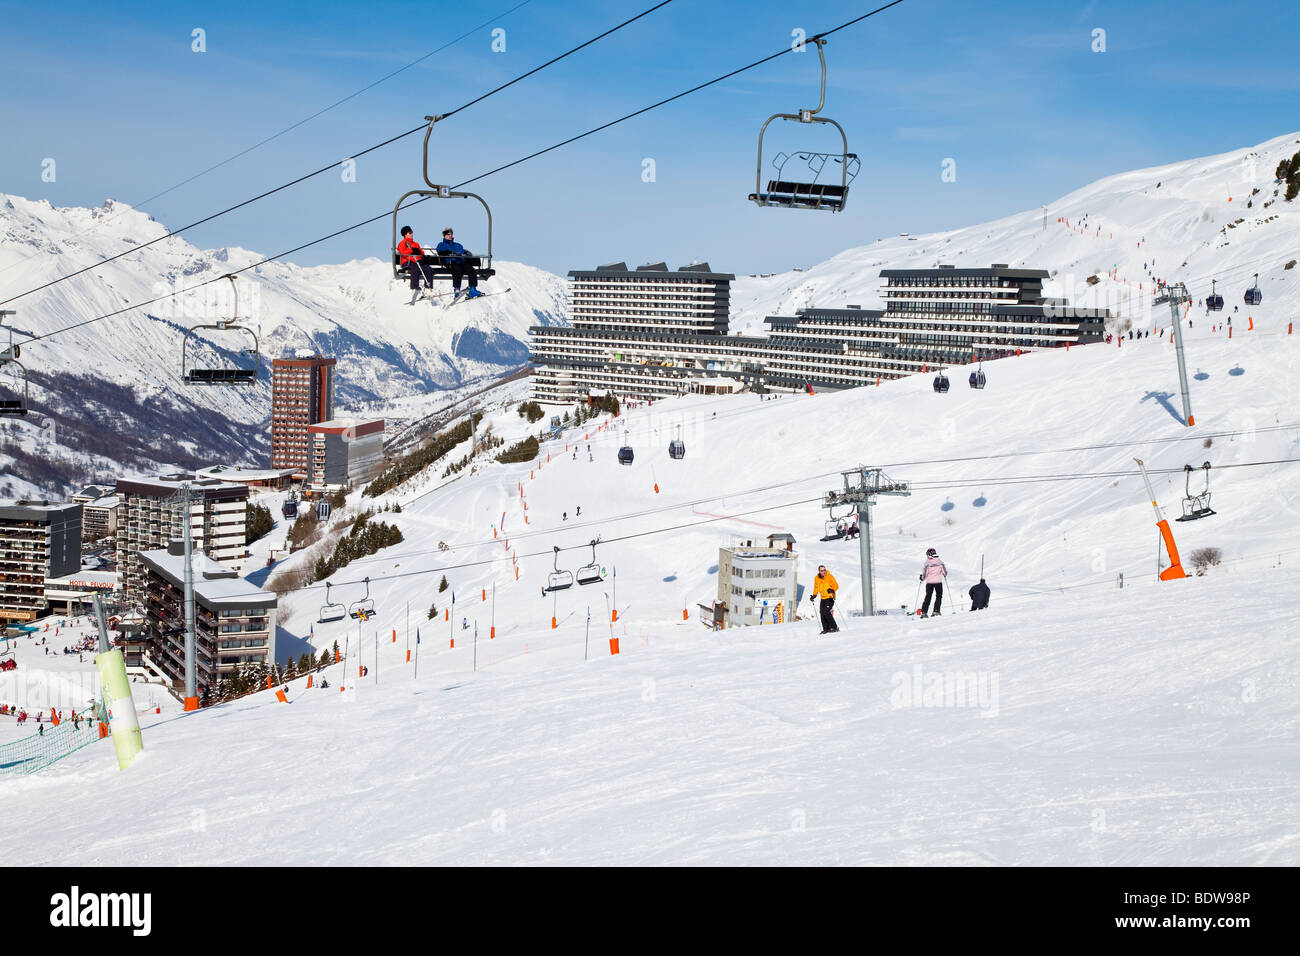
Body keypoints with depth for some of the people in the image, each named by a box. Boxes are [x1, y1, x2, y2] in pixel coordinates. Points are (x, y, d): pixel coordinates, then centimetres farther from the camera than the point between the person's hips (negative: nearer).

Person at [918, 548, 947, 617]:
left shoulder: (927, 563, -11)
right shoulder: (940, 562, -3)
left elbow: (924, 572, -10)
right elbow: (945, 572, 4)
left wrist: (922, 577, 11)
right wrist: (945, 575, 27)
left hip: (929, 582, -1)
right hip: (938, 581, 1)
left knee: (928, 597, 7)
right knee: (939, 596, 15)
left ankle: (924, 612, 0)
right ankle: (936, 610, 4)